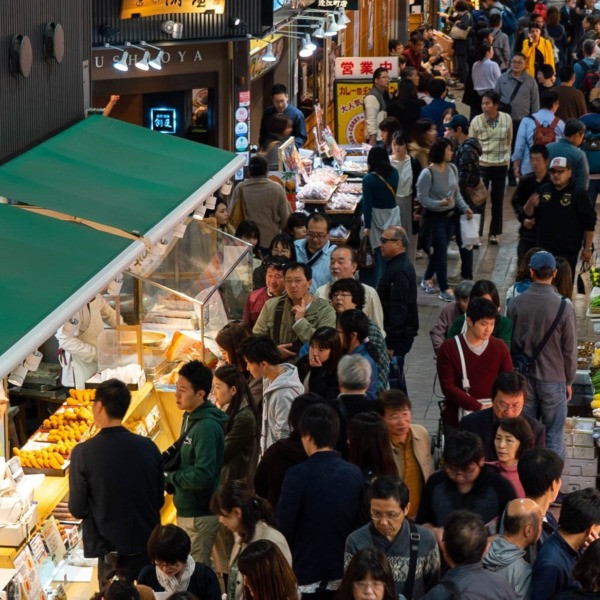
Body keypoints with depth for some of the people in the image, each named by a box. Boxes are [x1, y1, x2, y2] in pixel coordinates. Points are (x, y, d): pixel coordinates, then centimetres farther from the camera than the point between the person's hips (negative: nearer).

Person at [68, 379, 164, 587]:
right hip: (149, 547, 3)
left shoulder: (83, 453, -15)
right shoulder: (148, 447, -7)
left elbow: (77, 511, -9)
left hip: (114, 554, -3)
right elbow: (159, 500, 4)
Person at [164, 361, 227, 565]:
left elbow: (202, 477, -27)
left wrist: (169, 477, -15)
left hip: (200, 516, -10)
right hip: (187, 510, 10)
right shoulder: (190, 418, 8)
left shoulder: (206, 427, -22)